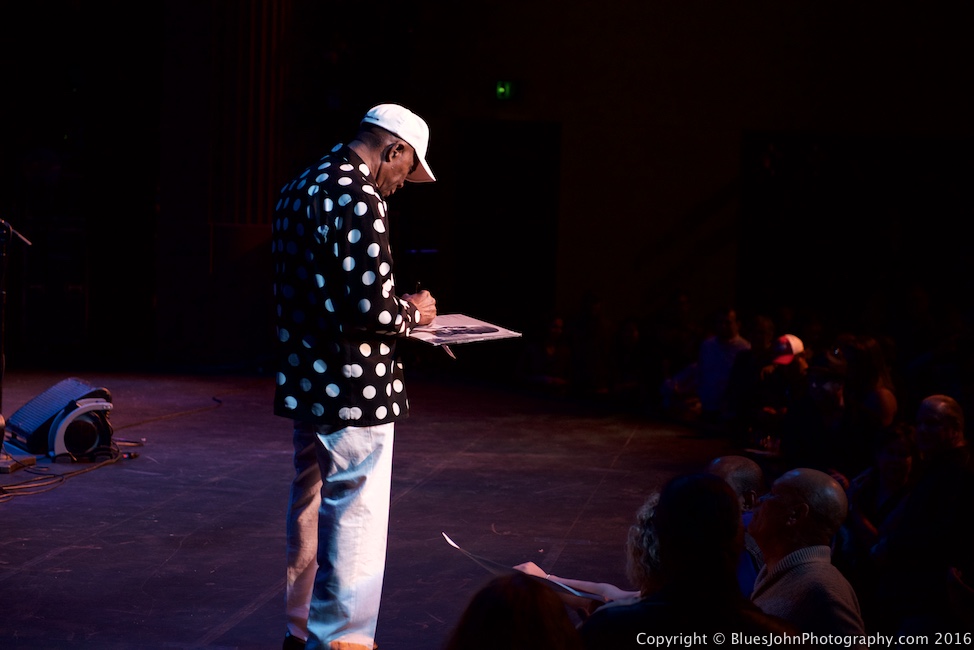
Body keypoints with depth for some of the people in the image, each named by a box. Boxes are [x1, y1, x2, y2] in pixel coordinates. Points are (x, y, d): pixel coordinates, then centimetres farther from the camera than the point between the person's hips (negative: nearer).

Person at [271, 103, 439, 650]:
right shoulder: (358, 198, -18)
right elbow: (372, 307, -25)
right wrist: (414, 312, -4)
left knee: (311, 510, 19)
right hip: (354, 390, -10)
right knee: (356, 522, -2)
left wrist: (396, 308, 16)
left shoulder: (301, 188, 12)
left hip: (307, 380, 10)